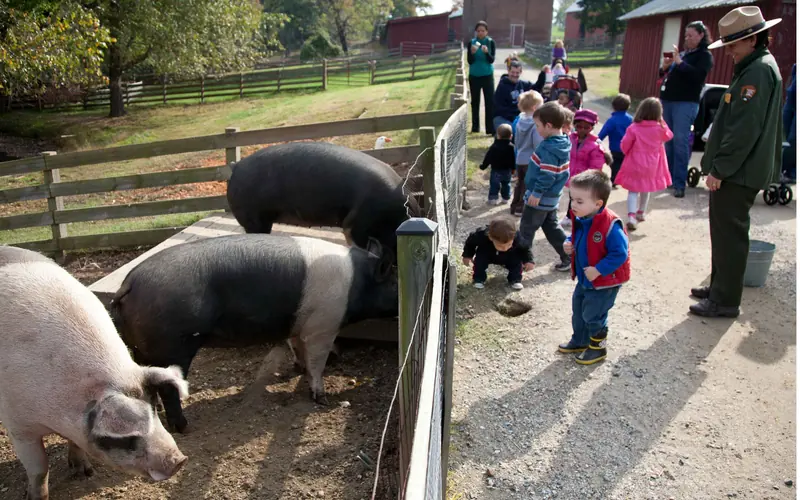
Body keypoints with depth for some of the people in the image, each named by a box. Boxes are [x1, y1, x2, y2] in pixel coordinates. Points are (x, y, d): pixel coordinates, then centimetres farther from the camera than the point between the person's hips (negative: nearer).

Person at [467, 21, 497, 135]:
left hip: (487, 76, -1)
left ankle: (491, 129, -5)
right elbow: (469, 61, -5)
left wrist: (486, 52, -29)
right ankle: (475, 127, 19)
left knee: (490, 102, -5)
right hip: (474, 76, 2)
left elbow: (492, 60, -11)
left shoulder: (491, 42, -4)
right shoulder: (471, 42, -2)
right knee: (475, 102, 9)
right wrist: (472, 52, -25)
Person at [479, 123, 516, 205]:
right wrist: (513, 169, 17)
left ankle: (493, 198, 3)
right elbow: (514, 159, 3)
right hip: (507, 171, 4)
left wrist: (482, 166, 5)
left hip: (496, 170, -3)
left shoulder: (494, 147, -14)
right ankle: (506, 198, 25)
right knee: (506, 184, 18)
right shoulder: (511, 147, -5)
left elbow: (488, 158, -9)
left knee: (494, 184, 5)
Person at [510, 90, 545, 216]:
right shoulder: (536, 124, -22)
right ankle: (521, 208, 10)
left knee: (520, 183, 18)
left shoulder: (519, 121, 2)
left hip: (520, 158, 7)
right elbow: (538, 144, -24)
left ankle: (515, 206, 26)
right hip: (531, 160, -7)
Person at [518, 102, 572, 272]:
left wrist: (537, 193, -20)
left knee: (526, 229, 5)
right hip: (552, 197, 10)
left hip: (540, 198, -9)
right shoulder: (563, 143, 5)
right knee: (551, 227, 20)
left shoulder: (549, 148, -26)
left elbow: (547, 175, -28)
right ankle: (569, 257, 22)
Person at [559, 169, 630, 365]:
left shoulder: (610, 225, -31)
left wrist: (598, 270, -28)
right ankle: (580, 341, 42)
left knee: (593, 315, 4)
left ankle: (597, 348, 27)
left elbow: (620, 254, -28)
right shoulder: (580, 220, -6)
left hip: (605, 282, -8)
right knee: (578, 310, 22)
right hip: (584, 279, 8)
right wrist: (569, 244, -8)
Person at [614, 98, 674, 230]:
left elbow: (624, 146, -6)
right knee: (645, 190, 22)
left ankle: (631, 216, -16)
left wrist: (629, 153, 15)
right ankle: (641, 213, 37)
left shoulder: (633, 128, -13)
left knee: (633, 191, 3)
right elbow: (668, 135, 15)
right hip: (651, 166, 2)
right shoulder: (660, 129, -7)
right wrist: (661, 121, 13)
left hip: (634, 166, -2)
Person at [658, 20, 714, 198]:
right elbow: (664, 75, 23)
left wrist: (679, 62, -15)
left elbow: (699, 76, -16)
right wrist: (664, 67, 2)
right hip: (667, 100, 7)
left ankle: (680, 183, -9)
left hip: (686, 103, -7)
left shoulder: (705, 55, 1)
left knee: (680, 142, -10)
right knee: (669, 142, 9)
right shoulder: (682, 53, 20)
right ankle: (669, 177, 18)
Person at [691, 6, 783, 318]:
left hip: (738, 174, -10)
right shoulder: (756, 68, 17)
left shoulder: (758, 72, -16)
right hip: (737, 171, 10)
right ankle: (720, 287, 29)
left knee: (729, 234, -3)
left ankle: (725, 301, 5)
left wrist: (719, 168, -19)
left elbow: (744, 128, -23)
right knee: (725, 232, 17)